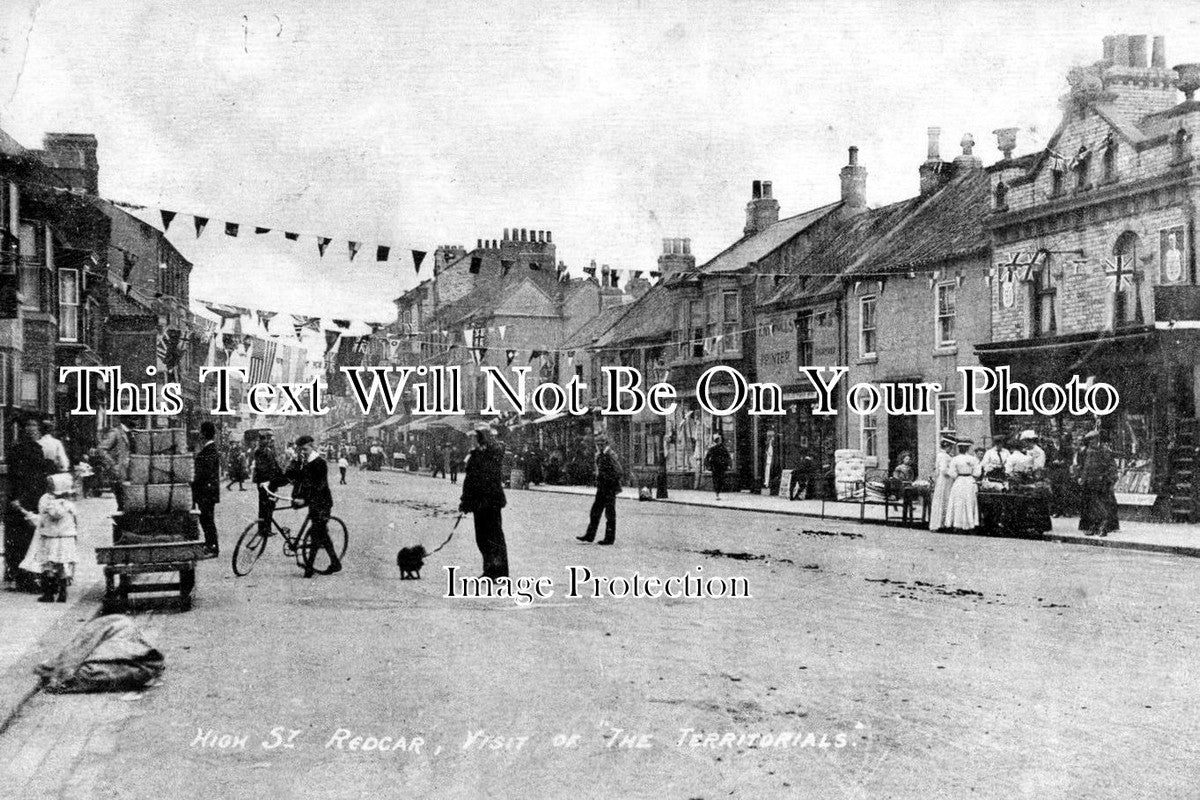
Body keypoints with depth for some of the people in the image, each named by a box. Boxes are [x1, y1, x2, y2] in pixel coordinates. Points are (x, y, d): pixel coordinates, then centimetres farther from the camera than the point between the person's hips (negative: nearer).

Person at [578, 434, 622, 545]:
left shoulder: (611, 455, -14)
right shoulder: (599, 455, 12)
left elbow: (617, 472, -18)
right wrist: (598, 484, 16)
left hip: (609, 490, -9)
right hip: (601, 488, 9)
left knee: (610, 514, -1)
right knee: (595, 512, 10)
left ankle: (610, 538, 5)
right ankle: (590, 535, 16)